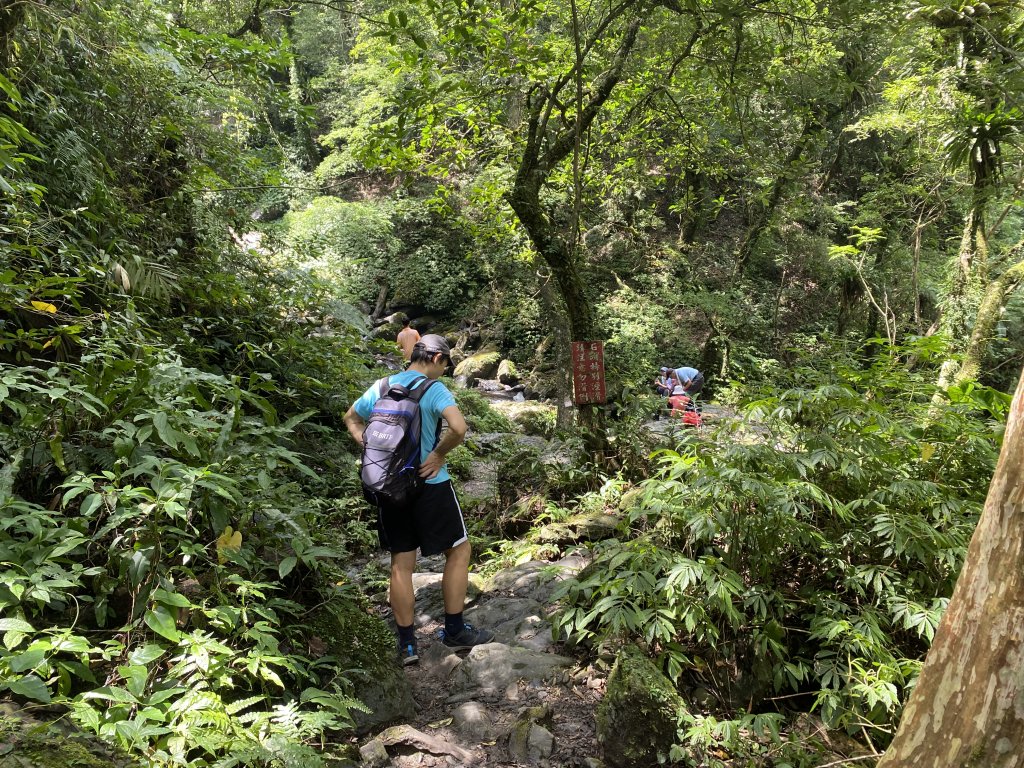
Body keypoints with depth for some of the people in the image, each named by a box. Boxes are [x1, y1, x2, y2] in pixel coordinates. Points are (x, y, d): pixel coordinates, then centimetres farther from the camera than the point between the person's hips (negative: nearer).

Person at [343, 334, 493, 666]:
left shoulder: (380, 387, 6)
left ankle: (406, 644, 18)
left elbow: (351, 419, 20)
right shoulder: (434, 389, -12)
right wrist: (439, 455, -14)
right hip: (430, 486, -5)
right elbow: (459, 427, -29)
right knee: (458, 550, 12)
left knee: (401, 563, 12)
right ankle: (454, 630, 18)